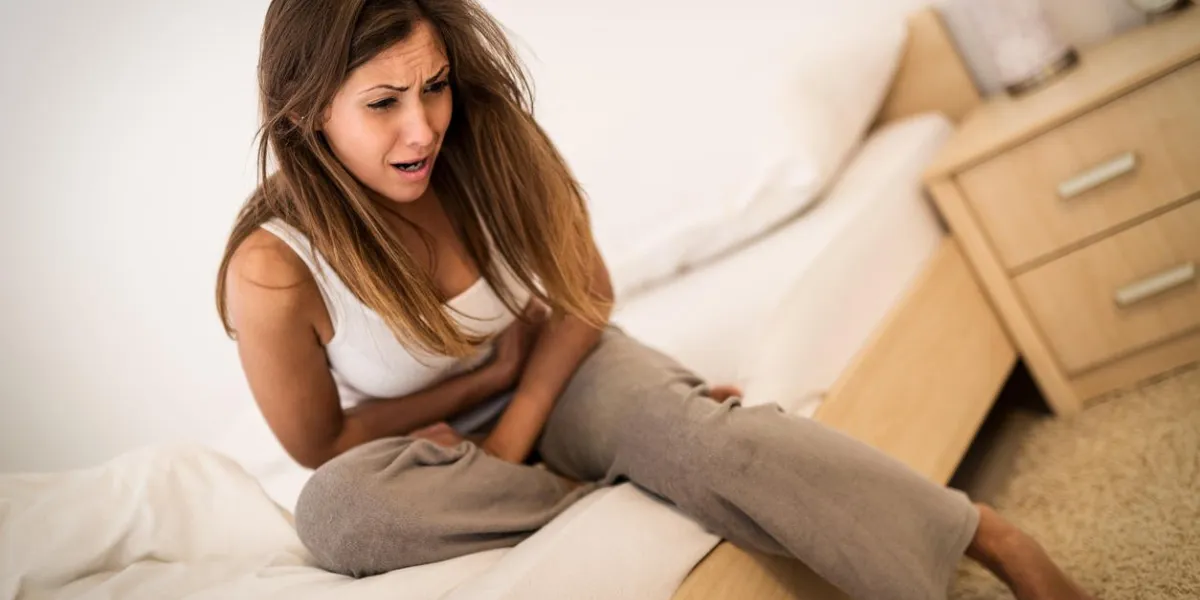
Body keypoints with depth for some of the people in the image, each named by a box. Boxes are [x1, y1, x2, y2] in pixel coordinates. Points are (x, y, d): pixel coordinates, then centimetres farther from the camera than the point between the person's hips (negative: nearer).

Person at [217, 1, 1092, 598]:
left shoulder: (490, 147, -19)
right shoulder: (272, 271, -26)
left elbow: (586, 296, -6)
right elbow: (322, 446, -13)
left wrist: (516, 430, -19)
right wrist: (490, 375, -16)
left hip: (549, 373, 1)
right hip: (421, 451, 0)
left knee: (694, 427, -30)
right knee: (336, 509, -35)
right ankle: (599, 485, -20)